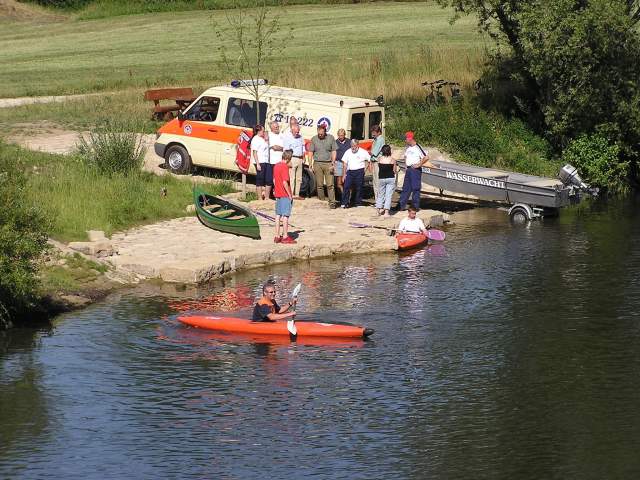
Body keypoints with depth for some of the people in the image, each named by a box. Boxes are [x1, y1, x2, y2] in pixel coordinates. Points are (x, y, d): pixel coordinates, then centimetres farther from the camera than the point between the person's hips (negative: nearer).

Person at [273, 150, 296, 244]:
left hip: (277, 194, 8)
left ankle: (277, 236, 13)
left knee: (278, 215, 10)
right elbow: (285, 182, -21)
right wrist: (289, 194, -14)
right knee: (285, 215, -4)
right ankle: (285, 237, -2)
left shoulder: (276, 166, 10)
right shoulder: (285, 167, -15)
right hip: (285, 195, -8)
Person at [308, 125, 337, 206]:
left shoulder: (331, 138, 4)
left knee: (330, 184, -7)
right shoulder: (314, 139, 7)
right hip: (317, 164, 1)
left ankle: (332, 202, -9)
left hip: (328, 163, -1)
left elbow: (334, 151, 6)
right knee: (319, 185, 3)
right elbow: (311, 152, 10)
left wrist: (333, 162, -5)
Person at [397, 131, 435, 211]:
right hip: (408, 169, 8)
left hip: (415, 169, -8)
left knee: (416, 188, -2)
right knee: (406, 188, 10)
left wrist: (419, 165, -16)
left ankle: (416, 206, 3)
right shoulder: (408, 147, 12)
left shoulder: (417, 147, -14)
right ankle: (401, 205, 12)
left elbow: (426, 157, -19)